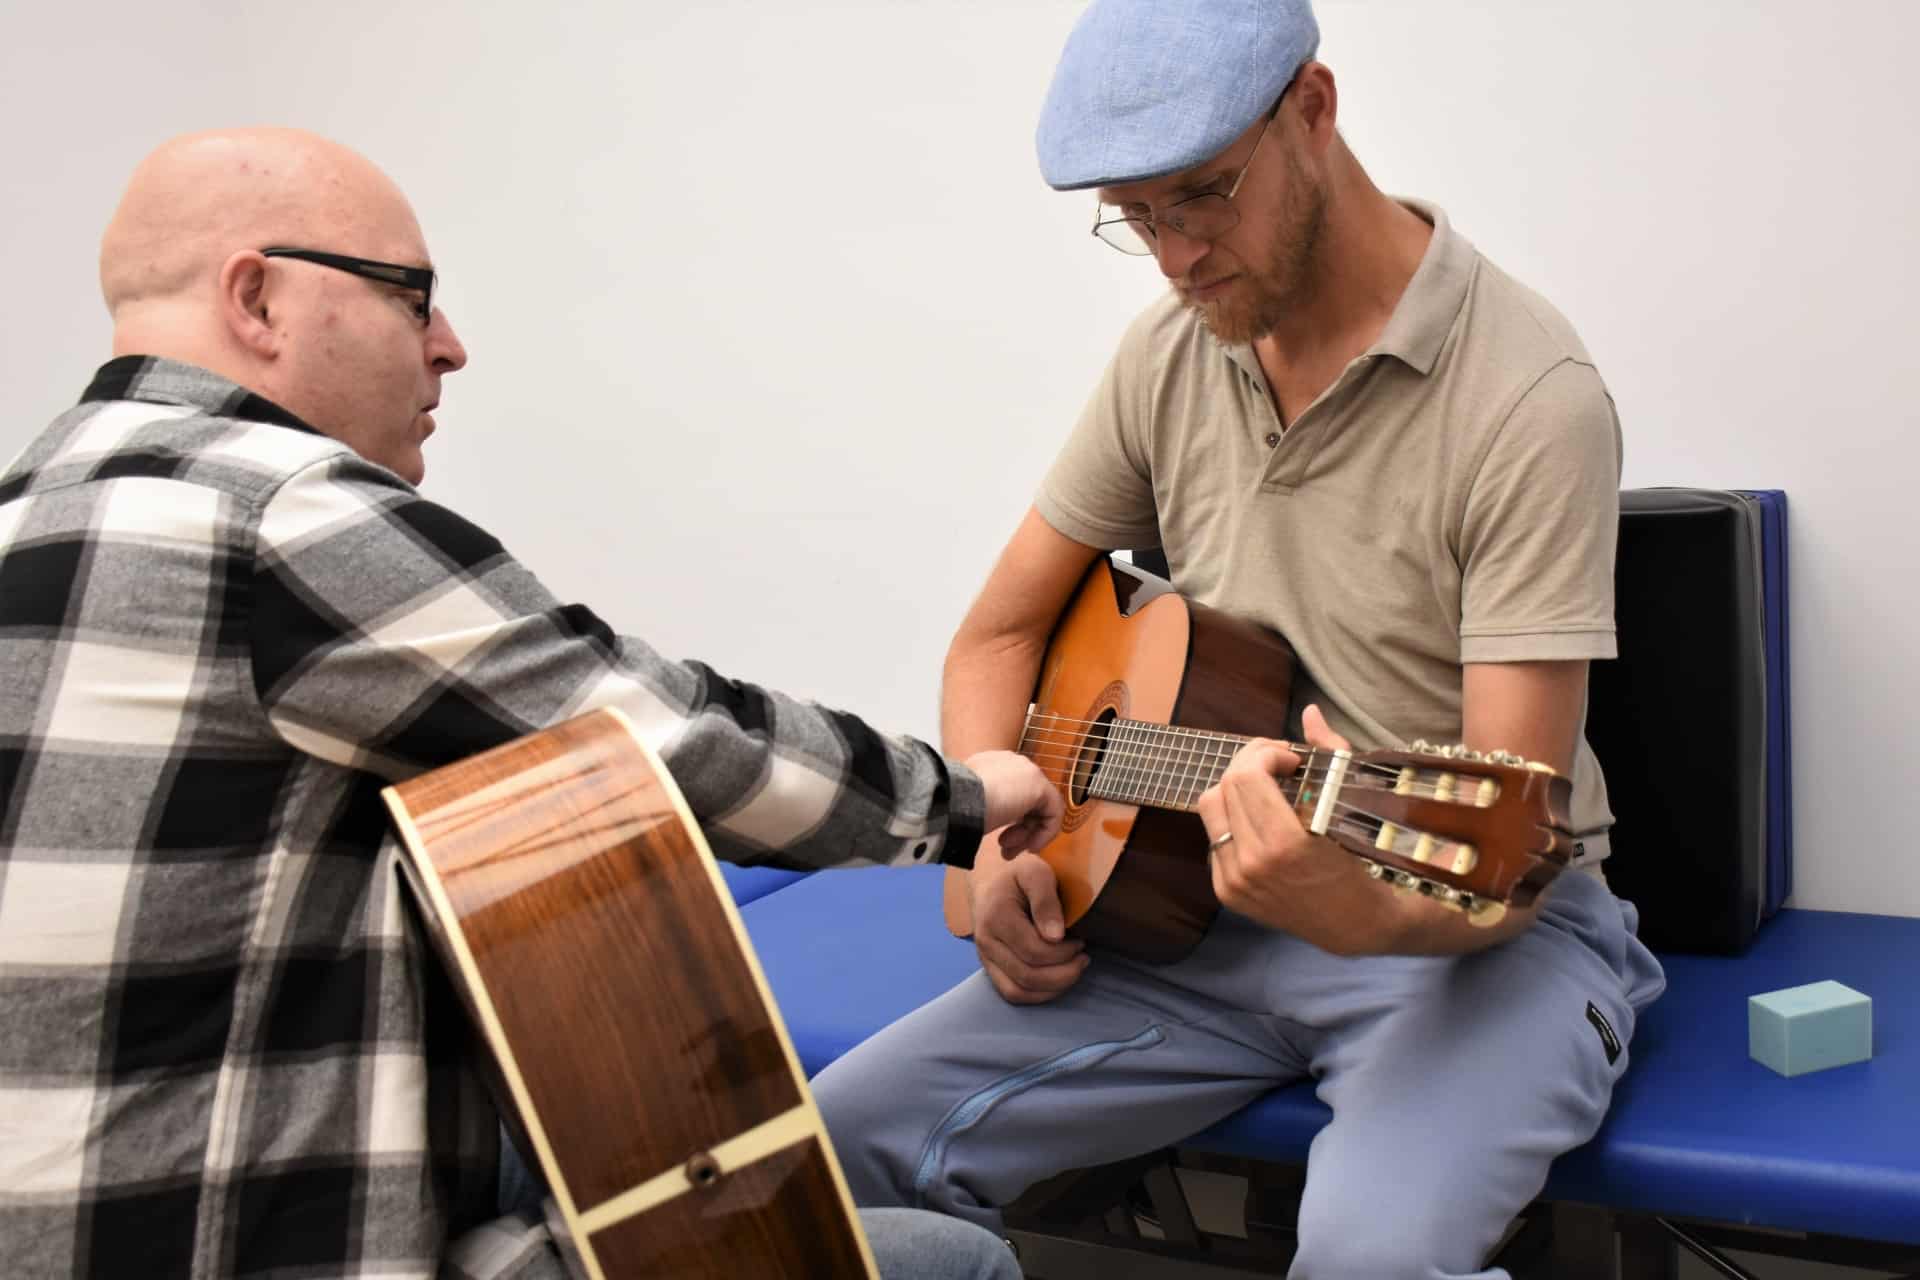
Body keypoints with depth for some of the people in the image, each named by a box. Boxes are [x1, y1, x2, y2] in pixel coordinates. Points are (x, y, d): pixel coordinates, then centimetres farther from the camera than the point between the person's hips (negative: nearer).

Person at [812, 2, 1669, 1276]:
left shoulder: (1529, 396, -18)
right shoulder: (1171, 355, 2)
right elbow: (1001, 631, 10)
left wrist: (1370, 914, -42)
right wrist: (996, 843, -7)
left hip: (1468, 930, -4)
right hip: (1190, 899, 5)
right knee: (838, 1142, -11)